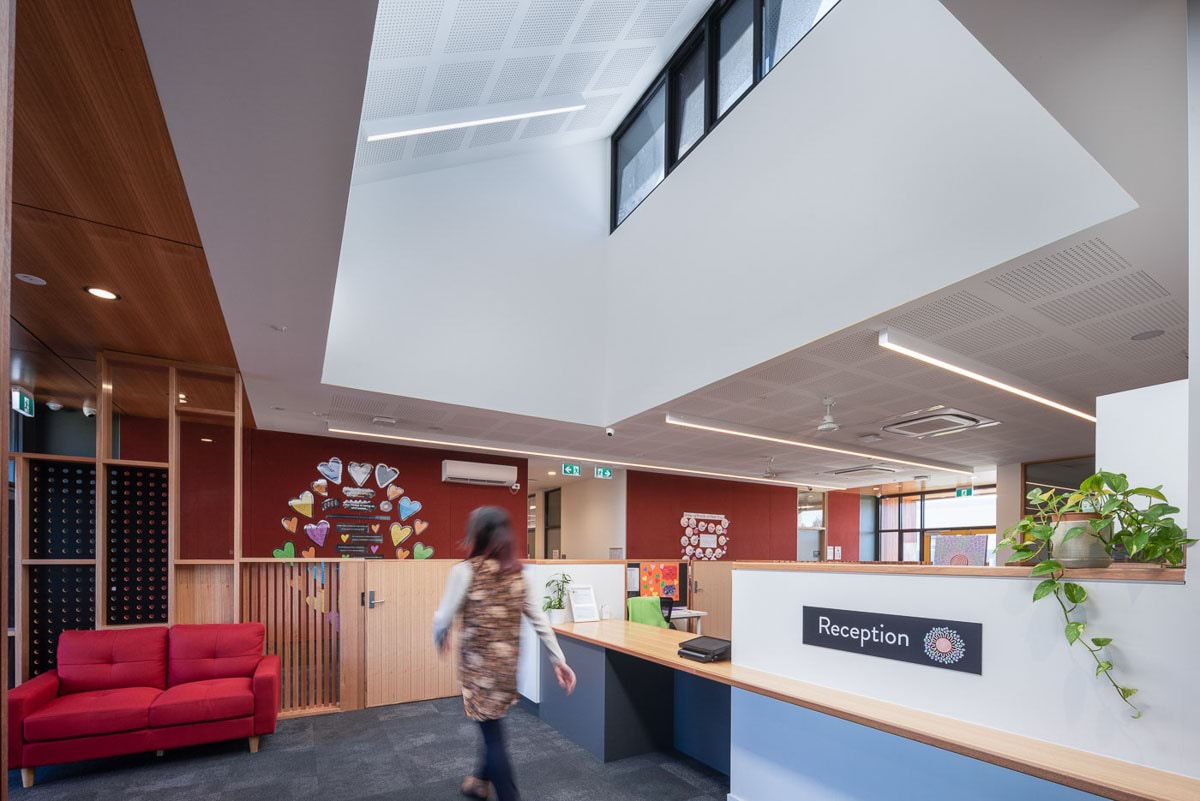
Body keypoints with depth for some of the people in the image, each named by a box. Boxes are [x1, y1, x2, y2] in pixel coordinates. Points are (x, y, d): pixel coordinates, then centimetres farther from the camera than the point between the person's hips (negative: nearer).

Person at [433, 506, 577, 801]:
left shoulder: (465, 571, -15)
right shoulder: (516, 573, 0)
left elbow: (443, 619, -13)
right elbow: (539, 619, -1)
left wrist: (440, 640, 9)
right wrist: (559, 660, 3)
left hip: (479, 664, -6)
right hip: (507, 662, 6)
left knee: (492, 731, 7)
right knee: (491, 723, 25)